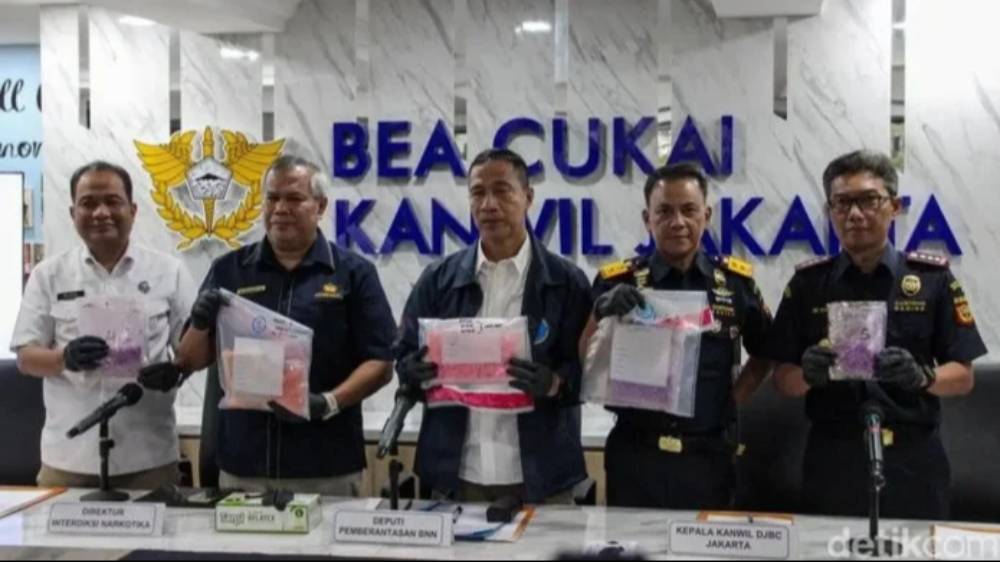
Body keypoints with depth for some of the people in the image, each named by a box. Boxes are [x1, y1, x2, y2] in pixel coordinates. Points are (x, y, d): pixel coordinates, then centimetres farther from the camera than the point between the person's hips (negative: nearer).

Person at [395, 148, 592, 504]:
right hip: (454, 475, 2)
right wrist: (420, 371, -12)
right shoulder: (438, 279, 8)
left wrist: (554, 383, -20)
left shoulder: (566, 282, 1)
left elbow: (588, 369, 0)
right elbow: (405, 360, 10)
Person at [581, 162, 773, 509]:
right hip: (635, 454, -1)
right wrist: (602, 314, -22)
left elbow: (764, 356, 17)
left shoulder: (737, 282, 3)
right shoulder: (617, 282, -1)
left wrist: (731, 402, 4)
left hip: (708, 456, 1)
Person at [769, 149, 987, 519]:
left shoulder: (932, 277, 0)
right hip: (833, 460, 1)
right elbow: (784, 380, 4)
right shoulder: (808, 282, 3)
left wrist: (922, 376, -19)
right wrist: (808, 374, -18)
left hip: (912, 460, 0)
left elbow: (962, 377, 1)